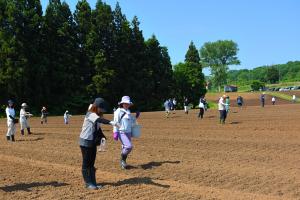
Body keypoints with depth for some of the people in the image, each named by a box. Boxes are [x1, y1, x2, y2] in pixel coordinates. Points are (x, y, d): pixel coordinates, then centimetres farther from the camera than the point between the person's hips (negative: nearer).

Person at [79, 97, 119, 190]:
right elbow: (99, 119, -38)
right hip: (85, 141, -8)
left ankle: (93, 182, 17)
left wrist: (102, 137, 0)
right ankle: (88, 183, 8)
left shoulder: (96, 116, 8)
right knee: (86, 163, 1)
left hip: (93, 142, 9)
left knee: (92, 163, 12)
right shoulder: (90, 114, -18)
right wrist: (110, 122, -52)